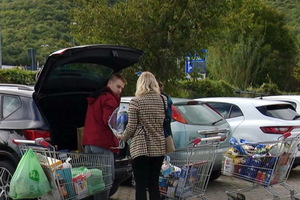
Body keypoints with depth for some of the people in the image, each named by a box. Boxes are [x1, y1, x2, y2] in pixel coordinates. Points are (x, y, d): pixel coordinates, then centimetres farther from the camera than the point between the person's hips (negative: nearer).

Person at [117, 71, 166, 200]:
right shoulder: (163, 100, 5)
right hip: (159, 148, 5)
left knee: (141, 186, -1)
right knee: (154, 184, 13)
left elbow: (131, 126, -7)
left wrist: (123, 137, 10)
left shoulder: (136, 101, -8)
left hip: (141, 148, -5)